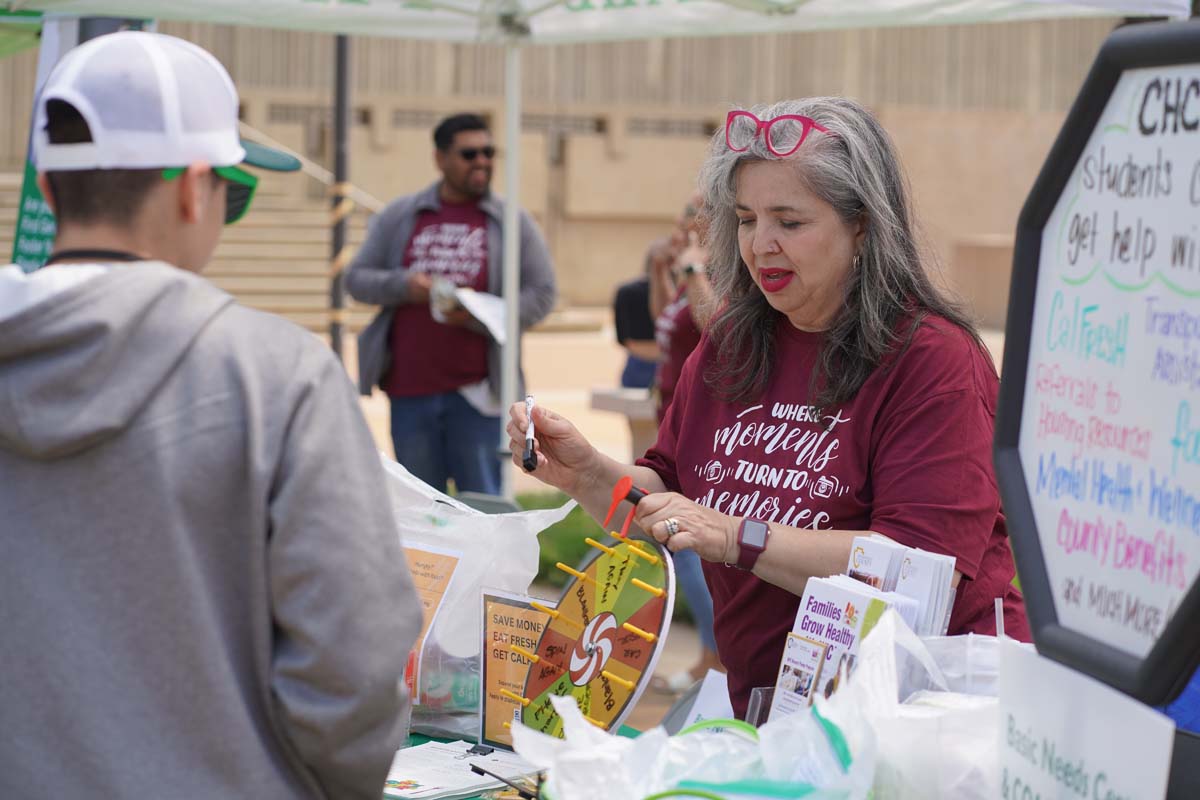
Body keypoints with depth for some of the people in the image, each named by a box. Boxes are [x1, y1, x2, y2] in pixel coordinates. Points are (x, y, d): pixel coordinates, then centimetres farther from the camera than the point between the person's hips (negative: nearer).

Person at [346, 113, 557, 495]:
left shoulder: (512, 222, 5)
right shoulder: (398, 217, 10)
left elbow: (541, 295, 0)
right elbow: (356, 278, 9)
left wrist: (479, 317, -15)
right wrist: (403, 286, -12)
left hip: (476, 390, -2)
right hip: (409, 388, 2)